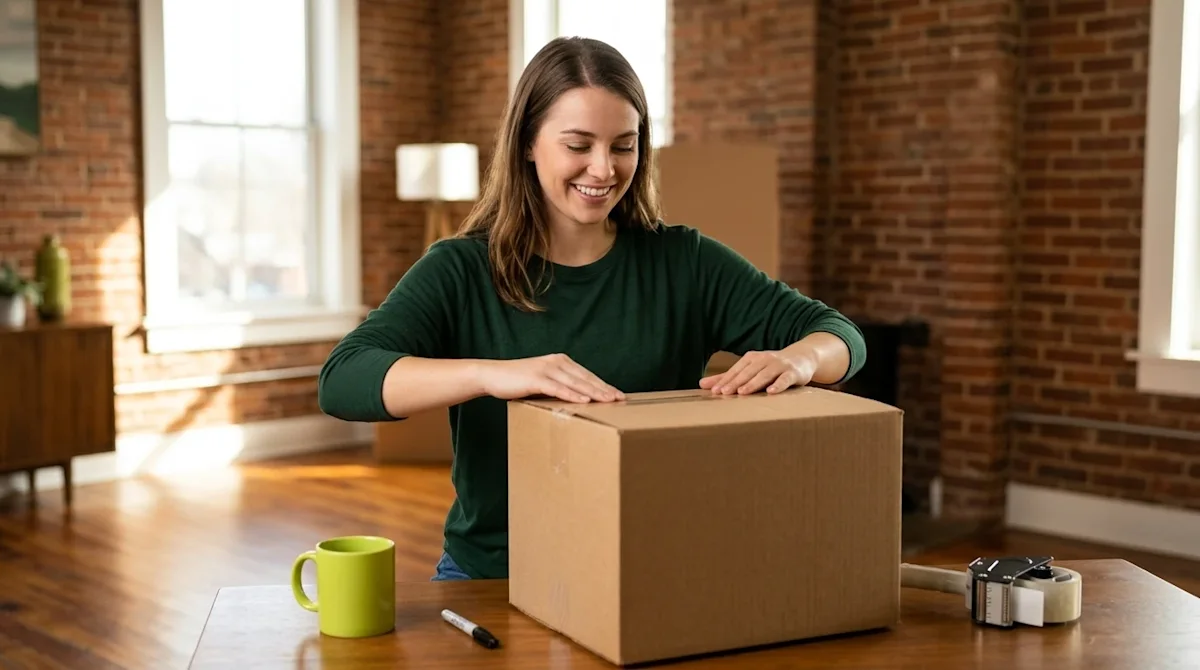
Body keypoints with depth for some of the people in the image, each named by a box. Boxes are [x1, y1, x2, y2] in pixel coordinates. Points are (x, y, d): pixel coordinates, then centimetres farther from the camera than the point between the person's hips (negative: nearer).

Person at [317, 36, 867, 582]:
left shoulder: (682, 263, 3)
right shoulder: (460, 272, -2)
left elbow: (838, 333, 2)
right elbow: (341, 381, -16)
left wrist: (798, 358, -22)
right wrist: (491, 374, -33)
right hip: (490, 577, -1)